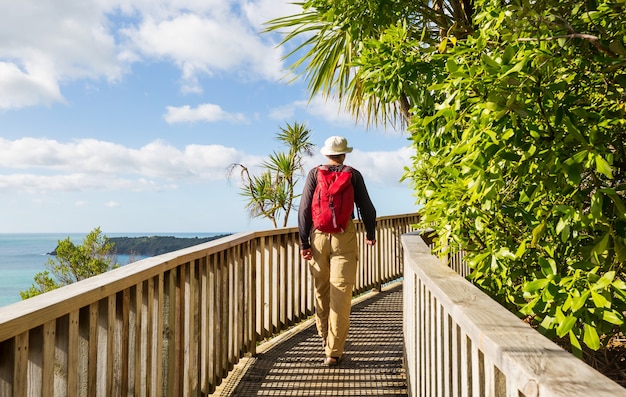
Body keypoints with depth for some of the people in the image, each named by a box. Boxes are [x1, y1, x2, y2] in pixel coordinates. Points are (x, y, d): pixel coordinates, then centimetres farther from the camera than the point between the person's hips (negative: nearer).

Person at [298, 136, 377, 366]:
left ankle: (324, 336, 36)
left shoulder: (314, 173, 4)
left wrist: (304, 241, 0)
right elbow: (366, 207, 6)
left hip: (318, 235, 2)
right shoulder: (353, 175, 4)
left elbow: (304, 208, -2)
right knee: (341, 294, -1)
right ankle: (333, 352, -2)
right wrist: (370, 234, 21)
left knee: (321, 289, 17)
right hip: (344, 237, -2)